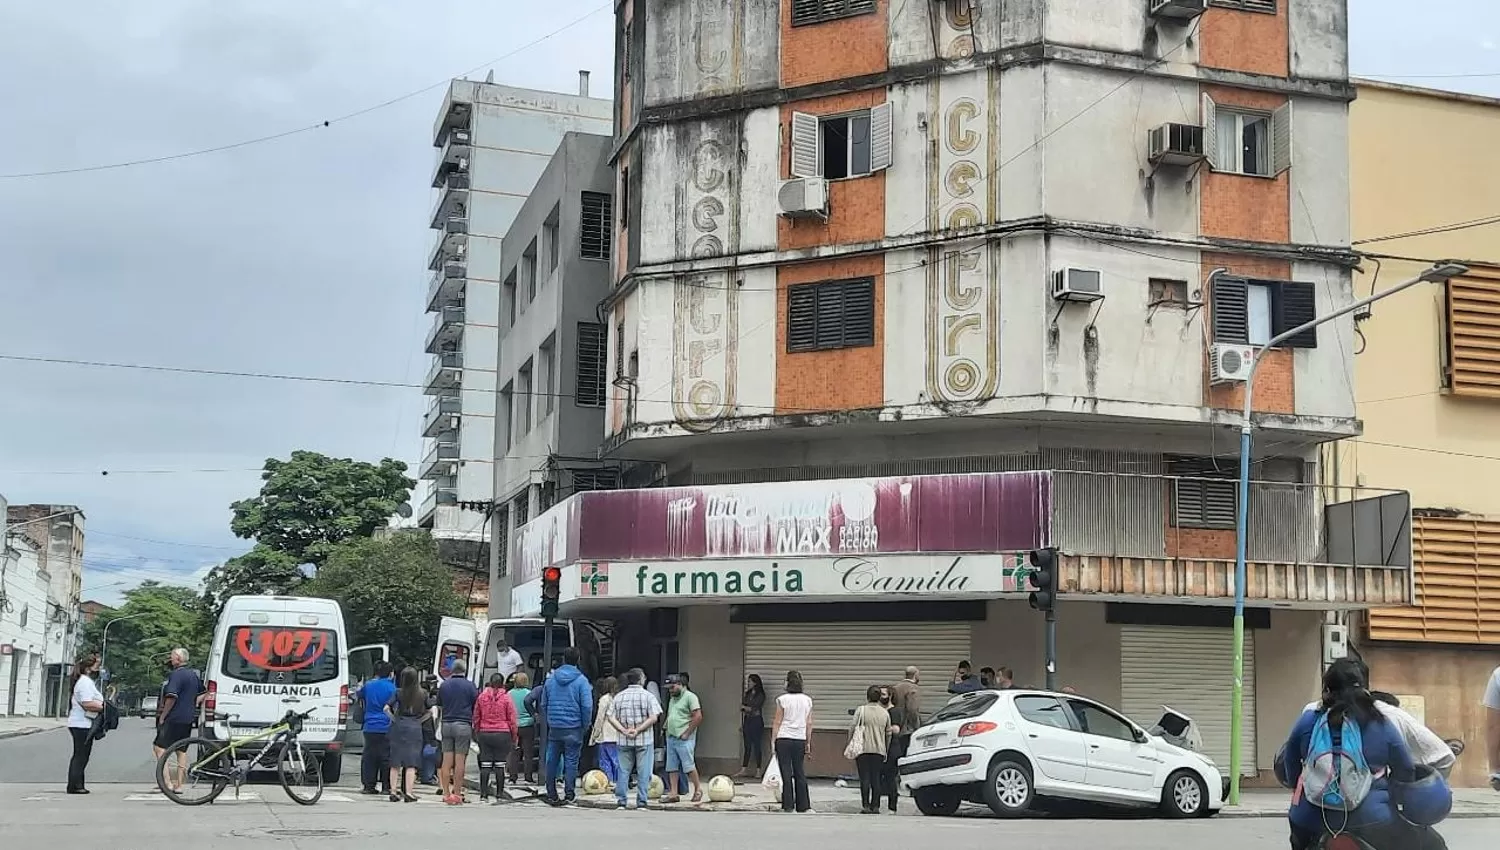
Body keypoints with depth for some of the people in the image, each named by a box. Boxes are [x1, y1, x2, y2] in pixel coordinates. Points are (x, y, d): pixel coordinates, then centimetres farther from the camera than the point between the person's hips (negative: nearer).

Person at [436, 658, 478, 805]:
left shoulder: (444, 685, 9)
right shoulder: (470, 686, -1)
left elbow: (439, 706, 15)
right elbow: (476, 707, 2)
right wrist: (475, 725, 13)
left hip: (446, 725, 3)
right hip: (463, 725, -3)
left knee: (446, 761, 5)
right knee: (460, 761, -2)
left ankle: (446, 793, 6)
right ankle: (457, 793, -3)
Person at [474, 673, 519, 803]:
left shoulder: (481, 697, 3)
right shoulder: (506, 698, -4)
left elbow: (476, 718, 9)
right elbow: (512, 719, -2)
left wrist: (477, 734, 19)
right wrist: (514, 737, 7)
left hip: (484, 734, 2)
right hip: (502, 734, -2)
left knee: (485, 765, 5)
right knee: (500, 765, 2)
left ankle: (483, 794, 3)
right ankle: (499, 794, 4)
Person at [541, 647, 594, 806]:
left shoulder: (550, 679, 6)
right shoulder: (581, 680, -8)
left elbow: (544, 704, 11)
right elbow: (587, 706, -12)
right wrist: (585, 725, 0)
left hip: (554, 728, 3)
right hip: (573, 728, -3)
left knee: (552, 761, 10)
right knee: (571, 762, 2)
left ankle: (551, 795, 14)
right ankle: (569, 795, 2)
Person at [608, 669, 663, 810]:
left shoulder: (618, 696, 6)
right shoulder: (648, 696, -3)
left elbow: (611, 718, -1)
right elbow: (653, 718, -12)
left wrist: (624, 731, -7)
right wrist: (638, 730, -12)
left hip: (624, 740, 3)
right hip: (644, 740, -3)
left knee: (623, 771, 9)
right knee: (643, 772, 3)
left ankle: (620, 801, 7)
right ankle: (641, 802, 2)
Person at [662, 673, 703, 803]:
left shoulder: (690, 697, -7)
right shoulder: (673, 699, 20)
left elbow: (698, 717, -14)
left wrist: (686, 733, -14)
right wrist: (667, 730, 11)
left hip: (683, 739, -8)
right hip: (671, 738, 8)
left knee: (688, 766, -5)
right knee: (672, 768, 6)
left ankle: (698, 789, 10)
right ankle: (673, 793, 8)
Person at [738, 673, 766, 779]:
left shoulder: (760, 695, -6)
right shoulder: (747, 694, 13)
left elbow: (754, 709, -12)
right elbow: (742, 708, 13)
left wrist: (744, 707, 3)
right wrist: (741, 723, 8)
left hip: (756, 721, -6)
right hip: (747, 720, 6)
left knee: (757, 746, -3)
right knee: (747, 746, 6)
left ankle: (758, 771, 1)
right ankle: (744, 770, 6)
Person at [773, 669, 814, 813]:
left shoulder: (782, 700, -7)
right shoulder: (807, 700, 3)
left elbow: (777, 722, -5)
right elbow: (809, 723, 6)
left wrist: (773, 741, 1)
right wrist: (808, 743, 13)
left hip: (784, 739, -3)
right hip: (800, 740, 3)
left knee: (786, 774, 2)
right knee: (800, 773, 11)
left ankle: (788, 805, 3)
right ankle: (803, 805, 13)